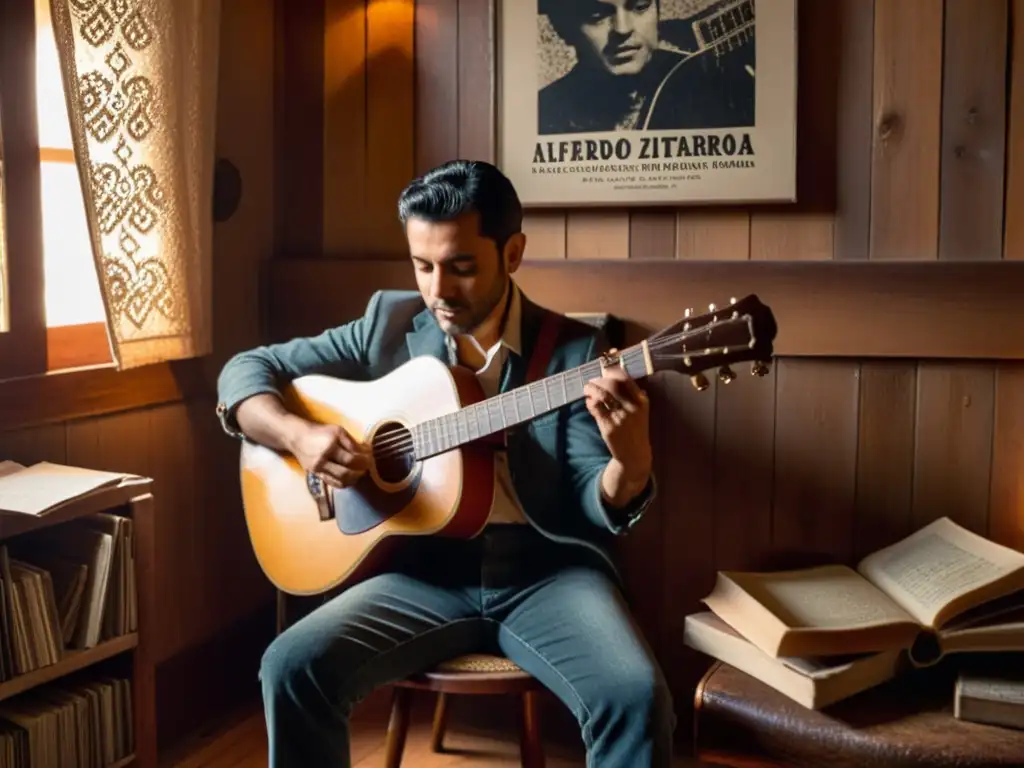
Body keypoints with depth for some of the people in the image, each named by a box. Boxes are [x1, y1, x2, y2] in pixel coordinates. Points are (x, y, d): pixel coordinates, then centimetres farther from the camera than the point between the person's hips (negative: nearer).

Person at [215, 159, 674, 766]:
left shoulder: (576, 350, -2)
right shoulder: (389, 324, 4)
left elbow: (596, 510, -6)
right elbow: (247, 369, 9)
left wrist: (631, 463, -30)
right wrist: (298, 434, -12)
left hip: (547, 569, -1)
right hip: (426, 569, 2)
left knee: (637, 695, -28)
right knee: (293, 667, -21)